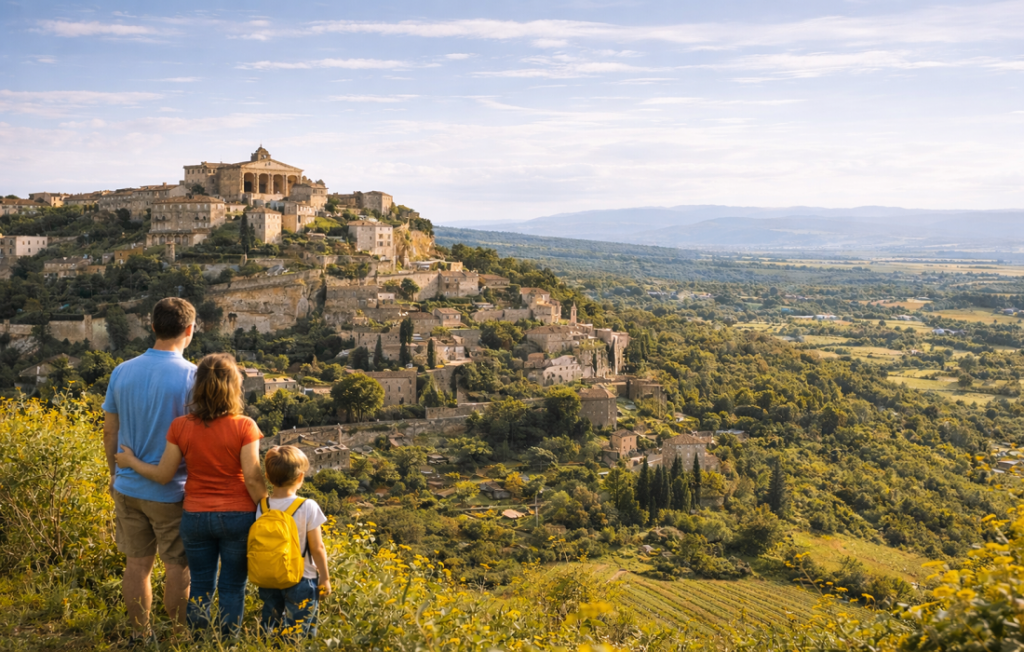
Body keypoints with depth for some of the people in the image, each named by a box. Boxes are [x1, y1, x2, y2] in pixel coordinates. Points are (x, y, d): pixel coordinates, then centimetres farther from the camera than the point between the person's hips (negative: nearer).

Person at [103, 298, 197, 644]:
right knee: (178, 566, 8)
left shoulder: (122, 372, 0)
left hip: (128, 487, 5)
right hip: (172, 492, -5)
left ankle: (140, 636, 27)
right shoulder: (191, 376, -16)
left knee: (137, 563, 15)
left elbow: (110, 431, 7)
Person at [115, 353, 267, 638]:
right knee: (232, 588, 11)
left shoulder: (181, 427, -6)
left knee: (201, 586, 17)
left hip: (196, 517, 2)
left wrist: (130, 461, 16)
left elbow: (163, 475, -1)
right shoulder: (244, 427, -13)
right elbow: (253, 478, -14)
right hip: (238, 517, -2)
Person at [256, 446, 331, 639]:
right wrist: (325, 578, 0)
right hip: (301, 580, -4)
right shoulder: (308, 507, -16)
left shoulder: (261, 507, -6)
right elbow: (317, 549, -12)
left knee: (269, 631, 18)